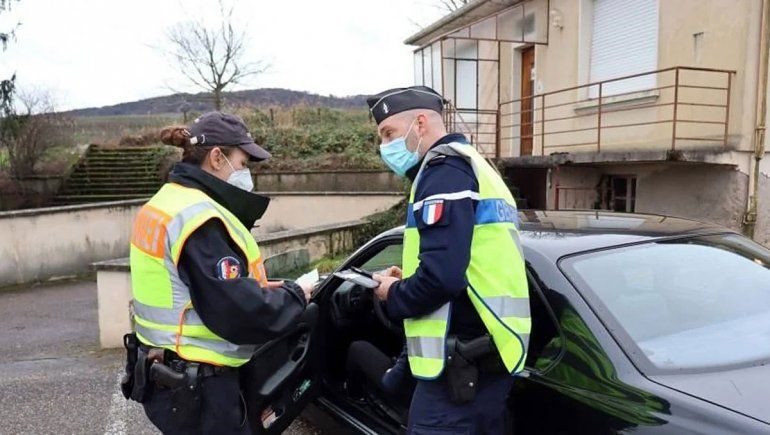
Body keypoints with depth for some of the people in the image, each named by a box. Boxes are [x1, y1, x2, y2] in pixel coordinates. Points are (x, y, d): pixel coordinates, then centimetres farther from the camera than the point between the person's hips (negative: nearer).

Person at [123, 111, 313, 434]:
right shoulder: (198, 217, -23)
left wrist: (256, 288, 4)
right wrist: (293, 296, -11)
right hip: (199, 387, -10)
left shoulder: (168, 202, 9)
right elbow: (238, 313, -27)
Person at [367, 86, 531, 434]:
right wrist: (408, 282, 12)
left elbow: (443, 274, -25)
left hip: (461, 361, -10)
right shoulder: (475, 168, 20)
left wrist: (395, 296, -6)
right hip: (488, 354, 10)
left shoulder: (445, 169, -12)